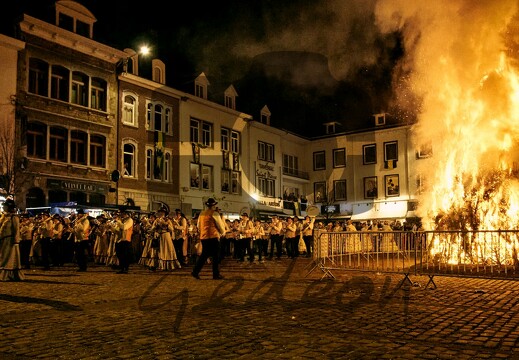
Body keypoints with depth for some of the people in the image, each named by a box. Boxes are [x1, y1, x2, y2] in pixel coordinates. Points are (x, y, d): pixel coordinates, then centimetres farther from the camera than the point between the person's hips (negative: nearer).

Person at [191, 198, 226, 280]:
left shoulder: (201, 214, 9)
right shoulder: (214, 214, -8)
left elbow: (198, 225, 16)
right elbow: (220, 225, -2)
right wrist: (222, 232, 17)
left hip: (203, 237, 6)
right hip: (213, 237, -6)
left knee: (204, 255, 14)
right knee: (216, 256, 4)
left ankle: (195, 272, 8)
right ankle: (216, 274, 7)